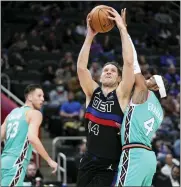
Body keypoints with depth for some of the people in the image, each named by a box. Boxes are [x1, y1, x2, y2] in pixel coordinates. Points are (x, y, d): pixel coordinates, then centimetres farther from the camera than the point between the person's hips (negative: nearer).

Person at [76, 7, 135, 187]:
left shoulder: (121, 95, -5)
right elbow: (81, 67, -5)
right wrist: (90, 35, -10)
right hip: (89, 159, 5)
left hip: (109, 164, -4)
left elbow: (129, 62, -15)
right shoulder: (93, 92, 6)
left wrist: (122, 28, -14)